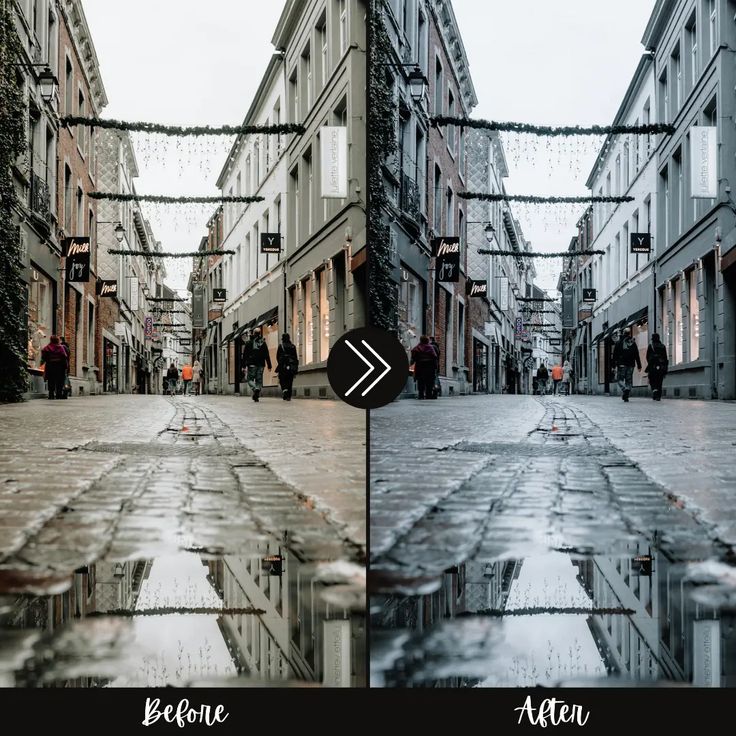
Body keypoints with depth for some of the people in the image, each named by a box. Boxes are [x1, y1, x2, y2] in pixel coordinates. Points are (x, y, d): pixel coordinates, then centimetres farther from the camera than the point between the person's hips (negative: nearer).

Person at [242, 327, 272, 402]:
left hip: (252, 365, -2)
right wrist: (269, 365, 7)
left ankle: (255, 389, -27)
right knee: (259, 380, 7)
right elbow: (267, 355, 5)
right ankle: (257, 395, -2)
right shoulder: (263, 343, 6)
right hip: (261, 364, 2)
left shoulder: (249, 343, 0)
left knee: (250, 379, 3)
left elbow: (244, 355, 0)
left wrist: (244, 365, 3)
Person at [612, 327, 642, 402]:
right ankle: (626, 396, 0)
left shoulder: (619, 343, 1)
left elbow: (615, 354, 0)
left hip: (621, 365, -2)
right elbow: (637, 355, 6)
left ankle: (624, 390, -26)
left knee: (620, 379, 2)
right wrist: (639, 365, 8)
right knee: (628, 381, 7)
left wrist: (614, 365, 3)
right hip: (631, 365, 2)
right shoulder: (633, 343, 6)